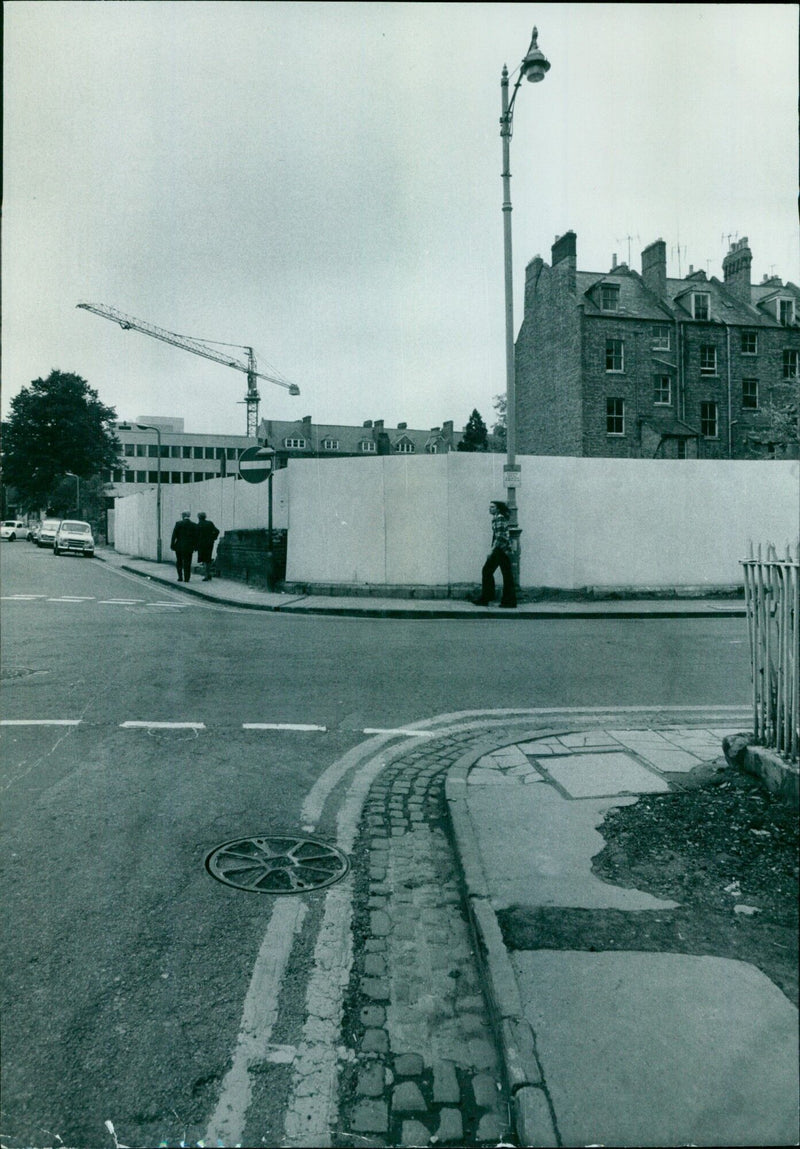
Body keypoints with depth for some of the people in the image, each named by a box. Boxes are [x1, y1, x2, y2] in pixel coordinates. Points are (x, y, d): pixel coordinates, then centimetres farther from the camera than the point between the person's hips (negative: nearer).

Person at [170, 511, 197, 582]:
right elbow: (196, 537, 0)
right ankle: (186, 578, 2)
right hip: (189, 547, 1)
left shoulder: (178, 523, -5)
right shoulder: (194, 525, 0)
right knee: (187, 563, 6)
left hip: (179, 546, -1)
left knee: (179, 562, 13)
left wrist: (172, 545, -1)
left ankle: (180, 577, 9)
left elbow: (174, 535, -6)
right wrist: (195, 547, 6)